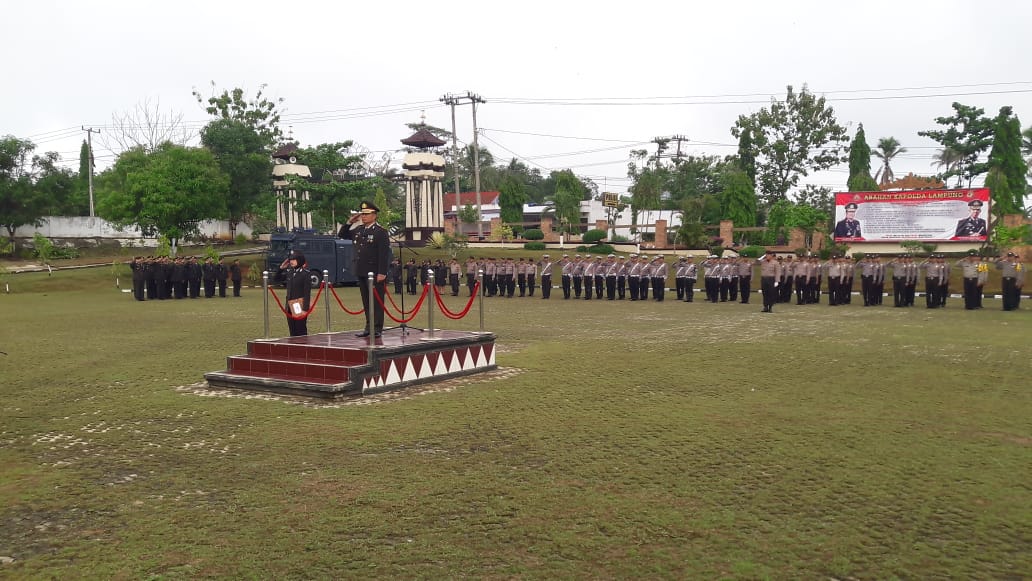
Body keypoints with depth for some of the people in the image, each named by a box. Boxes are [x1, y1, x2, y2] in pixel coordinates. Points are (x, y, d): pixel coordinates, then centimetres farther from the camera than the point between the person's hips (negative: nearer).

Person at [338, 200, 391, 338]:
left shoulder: (380, 231, -8)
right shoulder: (358, 230, 13)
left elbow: (384, 254, -14)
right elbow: (341, 235, 25)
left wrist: (382, 273, -19)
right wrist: (349, 222, 9)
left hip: (375, 273, -7)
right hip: (361, 272, 7)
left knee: (376, 301, -3)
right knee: (366, 301, 11)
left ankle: (377, 329, 1)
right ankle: (369, 327, 18)